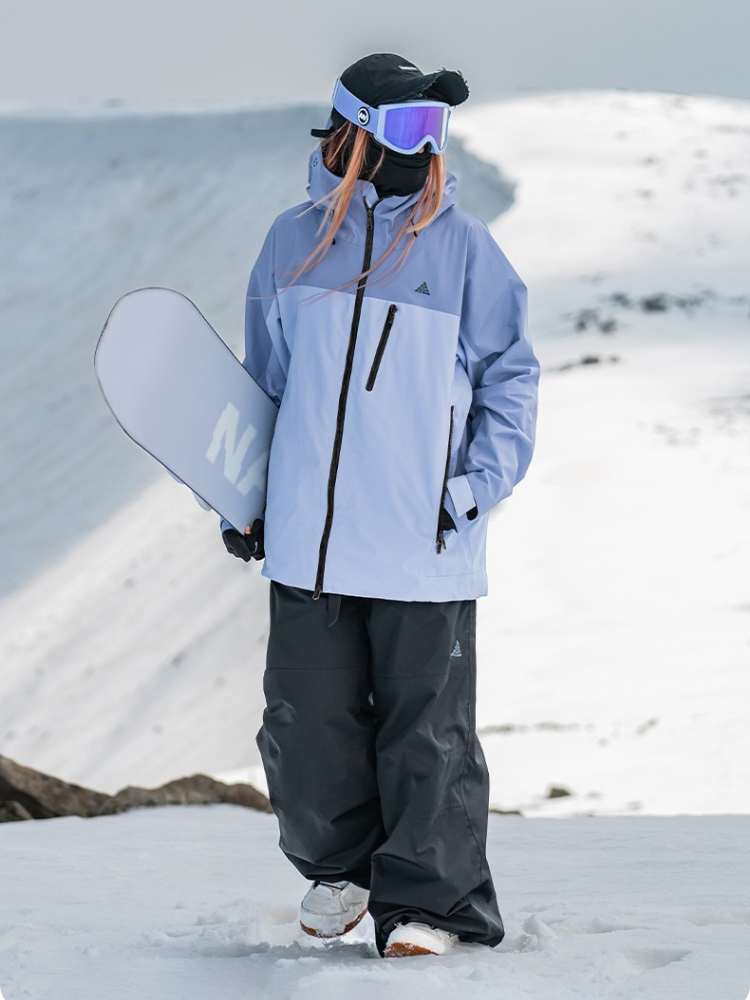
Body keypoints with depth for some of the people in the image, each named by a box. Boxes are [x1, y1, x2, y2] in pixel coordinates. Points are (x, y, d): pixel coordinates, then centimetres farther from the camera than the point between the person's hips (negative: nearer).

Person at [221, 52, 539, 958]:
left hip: (424, 543, -2)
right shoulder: (294, 241, 9)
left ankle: (426, 900, 8)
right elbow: (263, 379, 18)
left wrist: (478, 486, -7)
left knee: (428, 727, -1)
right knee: (308, 719, 7)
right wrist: (244, 500, 14)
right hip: (308, 536, 3)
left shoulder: (461, 245, 1)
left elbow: (509, 378, 5)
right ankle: (339, 867, 27)